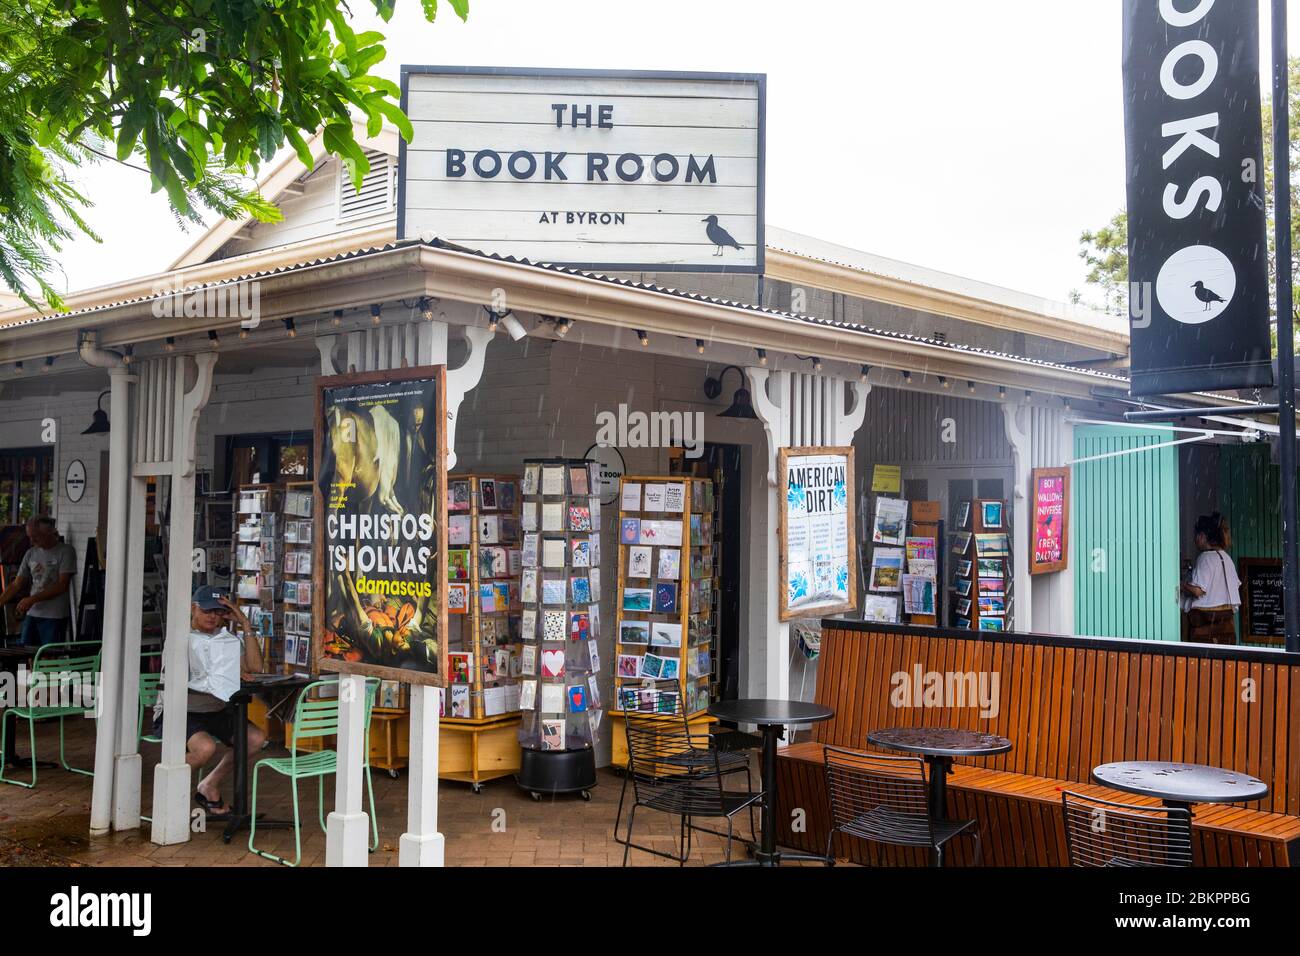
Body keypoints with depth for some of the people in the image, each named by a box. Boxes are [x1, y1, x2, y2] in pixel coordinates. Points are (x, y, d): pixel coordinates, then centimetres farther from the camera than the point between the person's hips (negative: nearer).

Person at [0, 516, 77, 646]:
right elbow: (16, 585, 13)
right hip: (32, 615, 5)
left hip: (55, 617, -5)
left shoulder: (66, 551, -5)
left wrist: (32, 599, -16)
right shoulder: (31, 553, 12)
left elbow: (62, 585, -11)